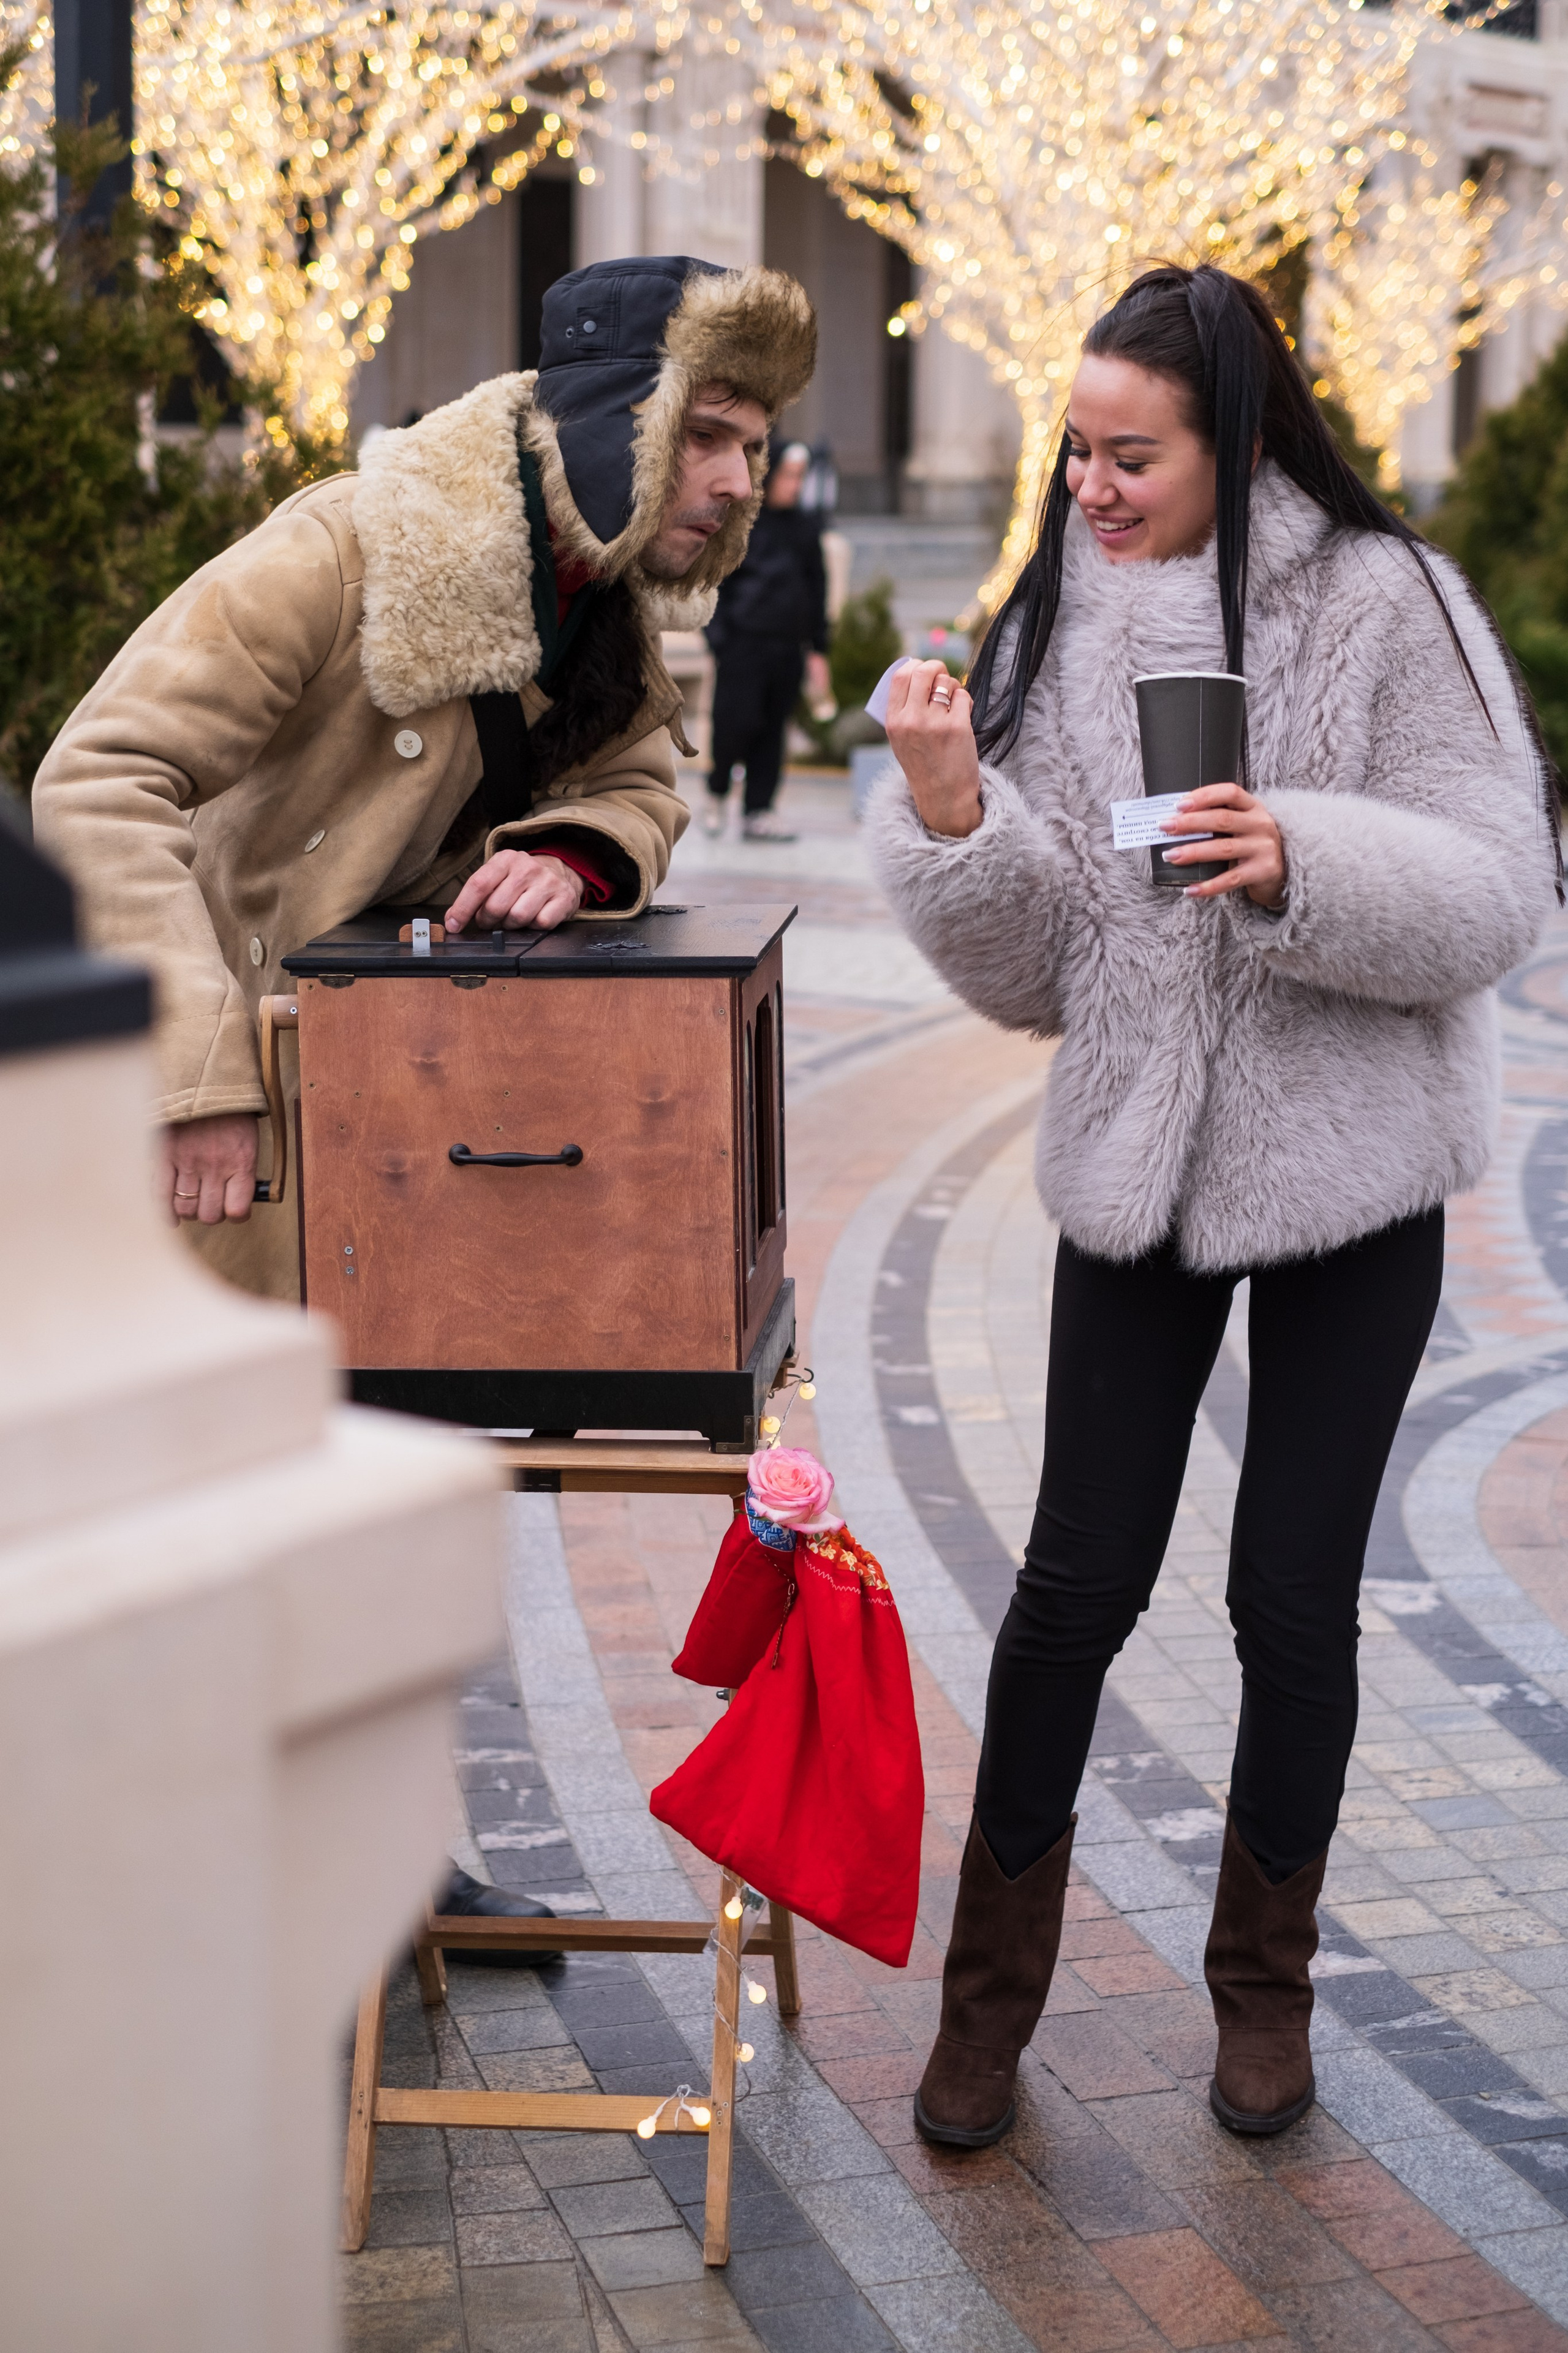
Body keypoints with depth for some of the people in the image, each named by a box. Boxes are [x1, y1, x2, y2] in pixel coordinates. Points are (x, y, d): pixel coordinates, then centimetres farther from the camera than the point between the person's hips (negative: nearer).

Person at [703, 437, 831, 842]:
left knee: (773, 729, 5)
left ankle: (757, 812, 11)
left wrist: (817, 650, 13)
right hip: (743, 641, -4)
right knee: (738, 720, -9)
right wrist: (719, 638, -11)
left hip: (788, 646, 4)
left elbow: (817, 590, 17)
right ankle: (717, 794, 14)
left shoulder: (806, 526, 12)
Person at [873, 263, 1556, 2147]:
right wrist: (952, 825, -15)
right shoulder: (1059, 629, 3)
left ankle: (1265, 1987, 28)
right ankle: (991, 1992, 20)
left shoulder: (1381, 601, -9)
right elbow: (1031, 978, 2)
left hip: (1351, 1165, -2)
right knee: (1078, 1581, 4)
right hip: (1137, 1163, 3)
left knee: (1295, 1597, 7)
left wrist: (1302, 865, -27)